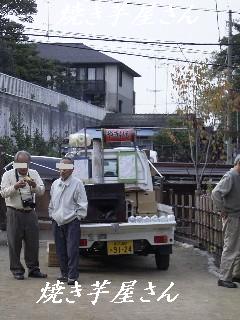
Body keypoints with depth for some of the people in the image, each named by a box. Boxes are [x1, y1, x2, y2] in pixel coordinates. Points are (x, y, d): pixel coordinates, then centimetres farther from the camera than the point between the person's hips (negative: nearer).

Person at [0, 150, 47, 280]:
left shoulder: (33, 174, 10)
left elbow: (42, 191, 2)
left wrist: (35, 186, -19)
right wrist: (15, 187, -25)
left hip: (30, 213, 3)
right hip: (14, 213, -3)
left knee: (33, 242, 6)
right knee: (15, 243, 0)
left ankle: (33, 269, 16)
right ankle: (17, 270, 9)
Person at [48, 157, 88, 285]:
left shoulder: (77, 183, -6)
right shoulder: (55, 184, 11)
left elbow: (82, 204, -5)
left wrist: (77, 217, -8)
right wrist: (52, 215, 16)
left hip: (71, 223, -6)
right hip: (57, 222, 6)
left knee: (72, 250, -7)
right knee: (60, 251, 9)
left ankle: (72, 276, -3)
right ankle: (64, 273, 20)